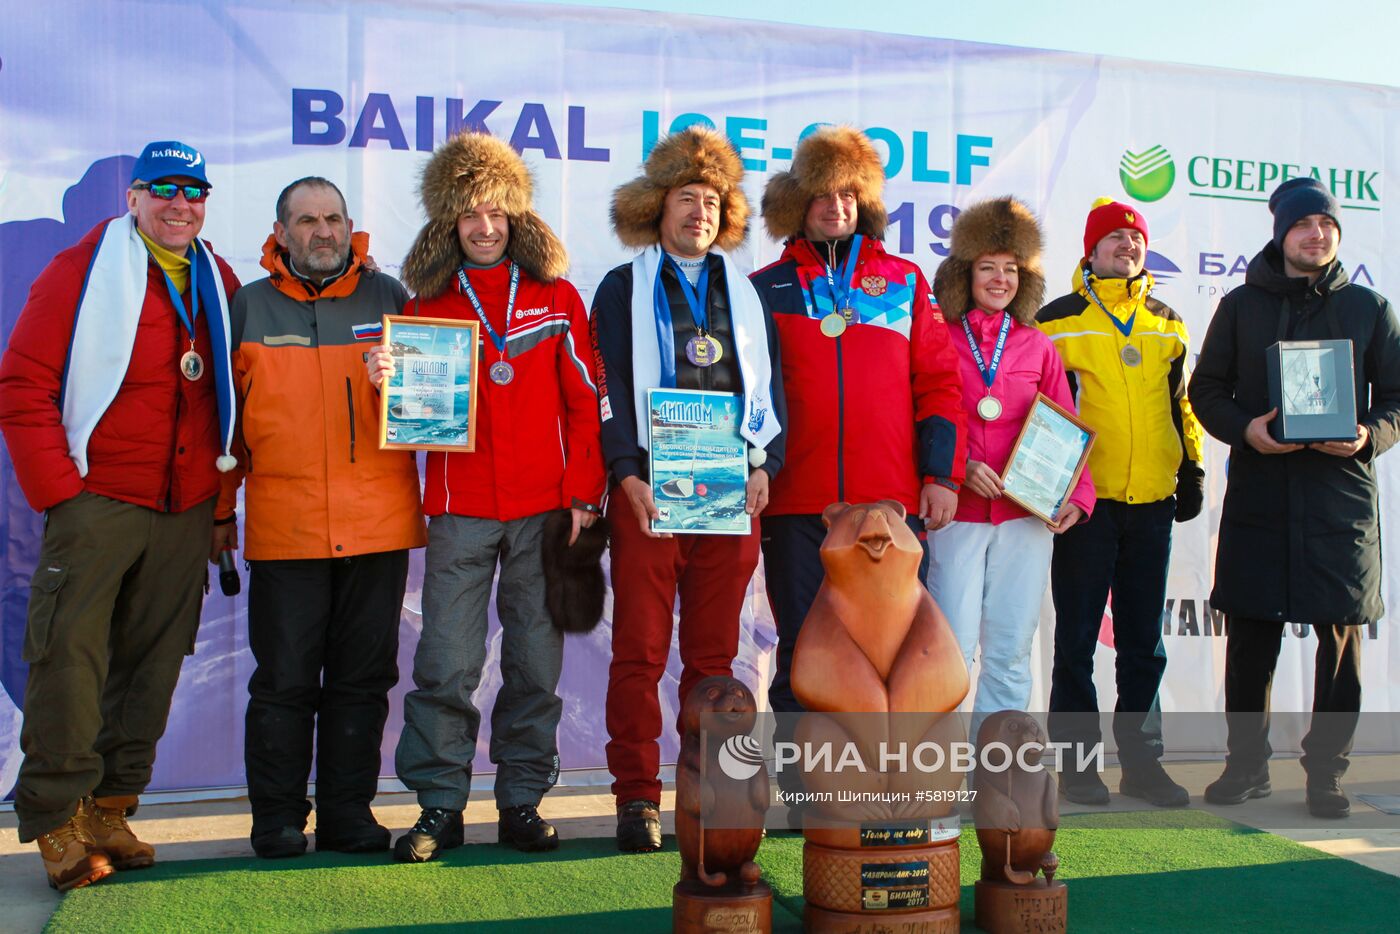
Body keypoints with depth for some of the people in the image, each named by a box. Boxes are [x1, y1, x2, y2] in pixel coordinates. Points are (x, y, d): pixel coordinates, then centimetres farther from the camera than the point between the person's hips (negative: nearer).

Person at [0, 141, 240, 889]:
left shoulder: (219, 285, 12)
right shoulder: (82, 273, -3)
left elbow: (233, 392, 18)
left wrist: (222, 489, 10)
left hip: (186, 511, 5)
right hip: (97, 501, -5)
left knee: (152, 664, 8)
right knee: (69, 657, -6)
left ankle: (110, 809, 19)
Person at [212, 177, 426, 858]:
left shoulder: (388, 297, 9)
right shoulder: (249, 307, 9)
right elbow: (227, 414, 12)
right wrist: (220, 509, 9)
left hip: (378, 521, 1)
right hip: (284, 526, -1)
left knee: (363, 675, 7)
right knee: (285, 679, 2)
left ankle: (348, 813, 18)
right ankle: (278, 819, 14)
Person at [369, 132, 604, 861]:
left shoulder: (555, 295, 8)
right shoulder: (427, 301, 9)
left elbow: (585, 400, 6)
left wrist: (583, 494, -1)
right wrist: (388, 380, -13)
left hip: (545, 509, 0)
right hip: (460, 512, 0)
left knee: (536, 662, 4)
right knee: (446, 664, -4)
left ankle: (522, 801, 15)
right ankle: (440, 806, 7)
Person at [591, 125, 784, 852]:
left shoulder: (744, 293, 18)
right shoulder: (624, 288, 9)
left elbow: (768, 383, 14)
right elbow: (608, 388, 0)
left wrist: (764, 466, -2)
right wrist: (628, 476, -12)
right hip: (649, 489, -2)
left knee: (714, 652, 7)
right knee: (640, 650, -3)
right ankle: (638, 796, 4)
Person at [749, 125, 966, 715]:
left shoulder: (904, 282, 13)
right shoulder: (765, 289, 11)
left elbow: (938, 383, 9)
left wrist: (942, 474, 1)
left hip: (893, 500, 1)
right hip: (796, 504, 0)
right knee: (802, 656, 4)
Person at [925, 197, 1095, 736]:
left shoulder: (1038, 347, 12)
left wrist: (1077, 494, -3)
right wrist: (958, 467, -15)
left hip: (1025, 515, 3)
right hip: (957, 514, -3)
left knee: (1009, 650, 6)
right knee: (952, 648, -6)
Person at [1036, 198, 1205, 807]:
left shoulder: (1168, 325, 14)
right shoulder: (1057, 321, 1)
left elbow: (1181, 403, 21)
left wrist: (1192, 470, 13)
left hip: (1152, 504, 4)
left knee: (1144, 643, 9)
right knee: (1077, 641, 2)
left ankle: (1141, 761, 18)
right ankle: (1076, 763, 11)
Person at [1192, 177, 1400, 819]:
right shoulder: (1241, 305, 10)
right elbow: (1206, 389, 9)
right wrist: (1244, 429, -10)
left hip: (1342, 494, 0)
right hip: (1258, 495, 0)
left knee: (1342, 640, 2)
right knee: (1249, 638, 3)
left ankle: (1327, 771, 15)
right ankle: (1247, 763, 17)